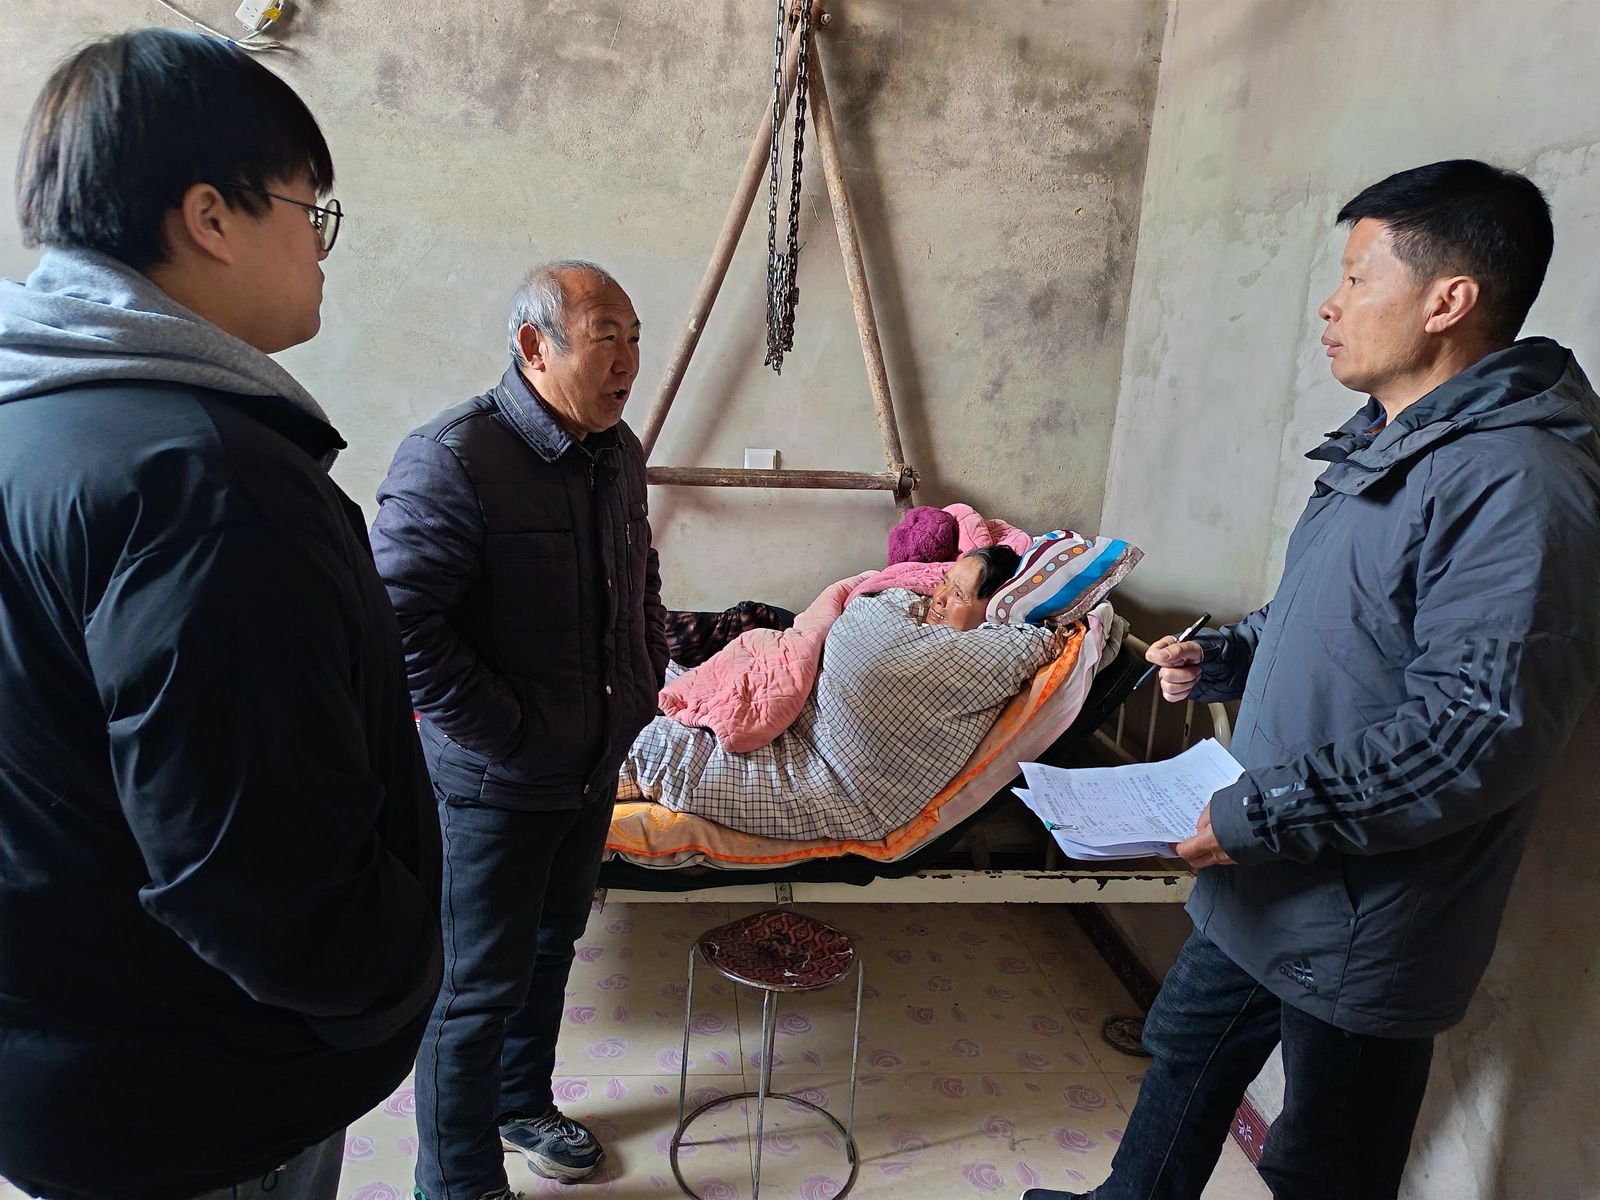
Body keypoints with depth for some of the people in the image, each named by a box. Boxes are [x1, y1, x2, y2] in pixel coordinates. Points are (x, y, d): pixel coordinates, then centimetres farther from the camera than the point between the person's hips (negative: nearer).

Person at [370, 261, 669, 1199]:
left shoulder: (618, 452, 4)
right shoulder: (453, 459, -23)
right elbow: (397, 622, -26)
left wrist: (648, 679, 10)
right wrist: (508, 734, -21)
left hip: (595, 767, 8)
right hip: (494, 785, -8)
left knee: (551, 946, 25)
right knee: (478, 983, 8)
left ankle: (523, 1103, 50)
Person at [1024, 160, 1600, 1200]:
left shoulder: (1516, 486, -25)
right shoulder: (1390, 445, 8)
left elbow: (1479, 733, -29)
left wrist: (1262, 814, -25)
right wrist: (1222, 658, 5)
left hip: (1363, 923, -9)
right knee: (1191, 1045, 27)